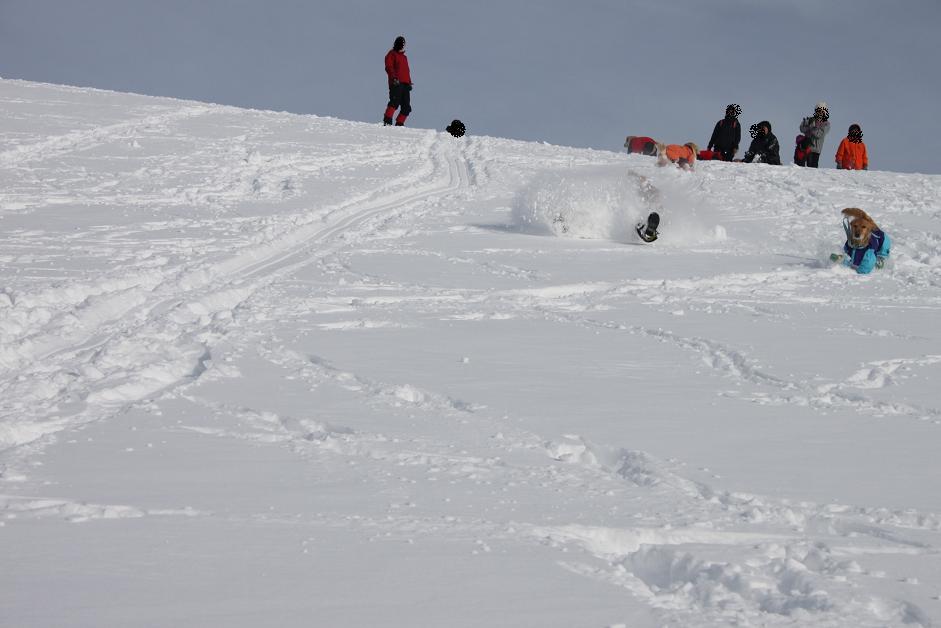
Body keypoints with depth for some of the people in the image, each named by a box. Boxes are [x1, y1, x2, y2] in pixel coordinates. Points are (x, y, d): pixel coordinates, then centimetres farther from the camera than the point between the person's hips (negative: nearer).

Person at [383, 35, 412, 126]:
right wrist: (394, 77, -22)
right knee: (395, 102, -23)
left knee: (406, 107, 1)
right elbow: (389, 67, -8)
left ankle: (399, 124, 5)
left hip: (405, 84, 8)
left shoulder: (404, 57, 29)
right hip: (396, 83, -8)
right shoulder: (392, 54, 6)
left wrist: (409, 82, 21)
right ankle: (387, 121, -26)